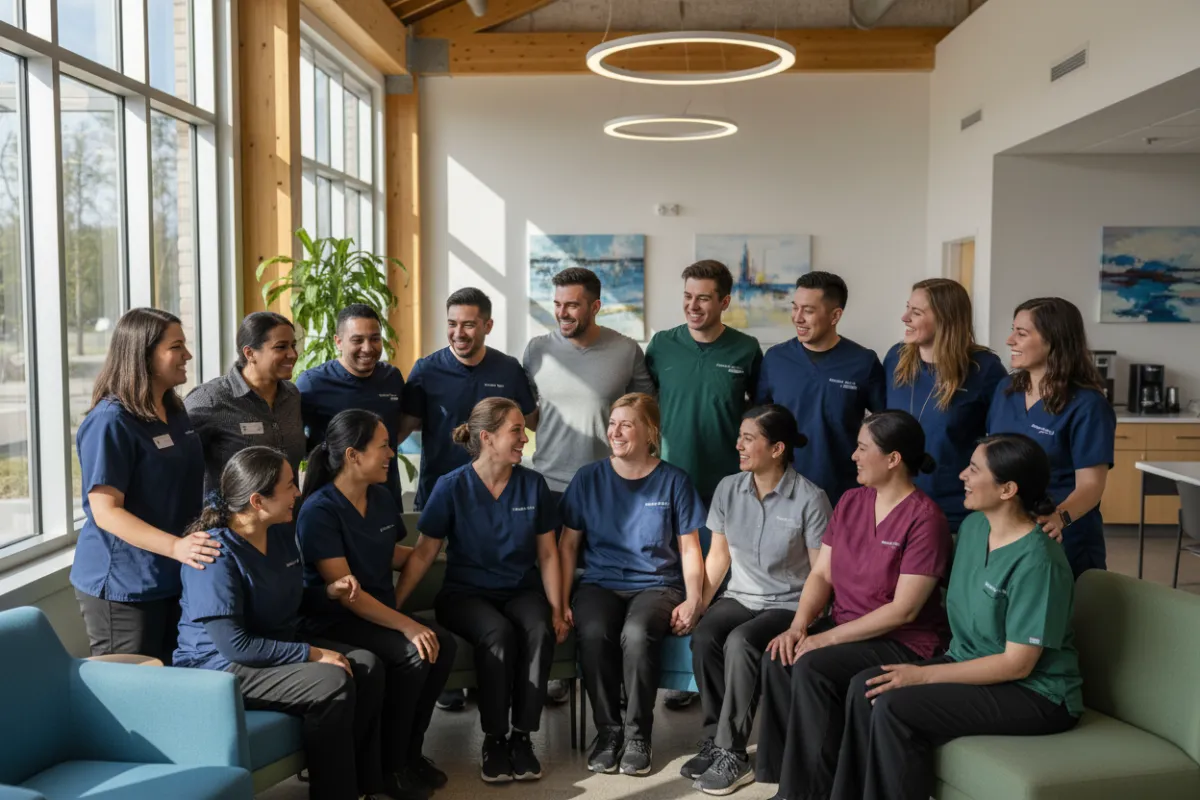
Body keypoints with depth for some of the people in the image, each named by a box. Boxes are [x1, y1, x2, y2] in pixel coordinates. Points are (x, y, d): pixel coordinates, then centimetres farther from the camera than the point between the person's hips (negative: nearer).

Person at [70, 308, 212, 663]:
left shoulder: (175, 413, 8)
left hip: (176, 578, 8)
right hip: (122, 587, -8)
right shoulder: (110, 421, -17)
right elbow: (105, 512, -23)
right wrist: (175, 546, -33)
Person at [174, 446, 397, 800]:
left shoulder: (281, 533, 2)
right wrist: (311, 654, -26)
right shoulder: (217, 555, -25)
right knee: (332, 683, -27)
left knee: (367, 666, -7)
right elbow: (233, 645, -29)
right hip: (221, 666, -9)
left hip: (278, 645, 9)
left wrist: (328, 591, -2)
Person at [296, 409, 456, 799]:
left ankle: (410, 752, 0)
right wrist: (406, 625, -27)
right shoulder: (320, 511, -18)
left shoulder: (381, 498, 5)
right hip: (334, 620, -7)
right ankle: (388, 763, -8)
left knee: (443, 644, -17)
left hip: (380, 611, 7)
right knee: (413, 653, -27)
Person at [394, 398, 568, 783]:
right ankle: (494, 739, -15)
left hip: (521, 589, 2)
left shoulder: (533, 484, 0)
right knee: (499, 634, -33)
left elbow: (547, 553, 4)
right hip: (465, 592, -2)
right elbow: (424, 552, -4)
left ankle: (522, 736, -16)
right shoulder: (452, 486, -7)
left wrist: (557, 609, -4)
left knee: (540, 632, -30)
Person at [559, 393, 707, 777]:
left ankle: (637, 735, -12)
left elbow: (689, 548, 6)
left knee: (637, 634, -34)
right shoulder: (588, 478, 6)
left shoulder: (673, 481, 3)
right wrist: (561, 602, -2)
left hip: (656, 584, -1)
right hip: (600, 583, 2)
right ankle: (608, 731, -10)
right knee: (592, 633, -32)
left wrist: (693, 600, -9)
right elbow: (568, 544, 8)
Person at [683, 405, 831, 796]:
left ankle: (731, 753, -19)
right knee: (703, 637, -27)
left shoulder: (810, 499, -13)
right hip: (740, 597, 4)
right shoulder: (728, 489, 1)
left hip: (788, 605, -4)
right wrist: (697, 601, -1)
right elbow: (719, 554, 9)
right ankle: (716, 738, -11)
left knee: (739, 643, -32)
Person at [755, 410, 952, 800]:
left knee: (812, 668, -28)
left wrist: (827, 638, -20)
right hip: (847, 627, 6)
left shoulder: (924, 518, -16)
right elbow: (821, 574, 7)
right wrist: (798, 626, -11)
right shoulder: (850, 501, 7)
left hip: (905, 641, -6)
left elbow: (904, 610, -20)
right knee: (777, 659, -20)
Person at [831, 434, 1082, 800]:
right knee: (865, 686, -11)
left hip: (1034, 693, -8)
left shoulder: (1036, 561, -23)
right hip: (973, 664, 8)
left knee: (894, 708, -24)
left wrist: (924, 675, -20)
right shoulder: (972, 526, 2)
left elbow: (1017, 663, -22)